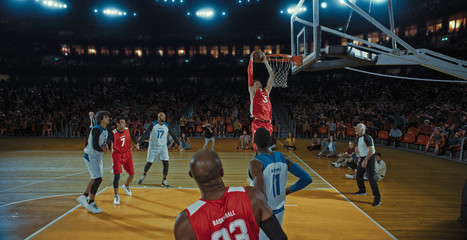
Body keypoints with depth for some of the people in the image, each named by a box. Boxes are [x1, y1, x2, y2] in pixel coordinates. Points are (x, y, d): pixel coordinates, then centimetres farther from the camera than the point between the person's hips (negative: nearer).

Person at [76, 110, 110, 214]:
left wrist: (105, 145, -3)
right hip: (90, 156, -9)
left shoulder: (105, 130, 6)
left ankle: (84, 197, 35)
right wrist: (103, 150, -11)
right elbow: (95, 146, -28)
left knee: (95, 178, 18)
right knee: (98, 179, -11)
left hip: (98, 156, 9)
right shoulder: (96, 129, -22)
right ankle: (90, 203, 2)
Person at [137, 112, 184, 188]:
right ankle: (144, 174, 40)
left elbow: (173, 135, 8)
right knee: (149, 163, 9)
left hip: (163, 147, 2)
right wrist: (138, 143, -21)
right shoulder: (153, 125, -9)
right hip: (153, 147, -2)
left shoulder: (166, 125, -1)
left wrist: (178, 144, 9)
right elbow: (145, 134, -12)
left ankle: (164, 181, 5)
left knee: (166, 163, -8)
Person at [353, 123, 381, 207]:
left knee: (371, 178, -13)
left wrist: (365, 161, -25)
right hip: (363, 158, 10)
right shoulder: (359, 138, 10)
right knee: (359, 175, 20)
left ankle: (377, 198, -8)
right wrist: (359, 159, 19)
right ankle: (362, 190, 41)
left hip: (369, 159, -10)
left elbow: (371, 150, -24)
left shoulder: (366, 137, -20)